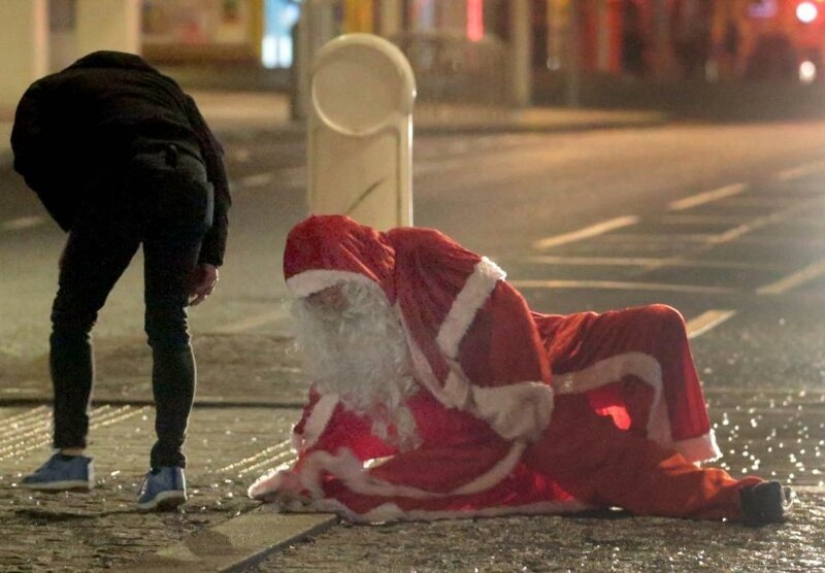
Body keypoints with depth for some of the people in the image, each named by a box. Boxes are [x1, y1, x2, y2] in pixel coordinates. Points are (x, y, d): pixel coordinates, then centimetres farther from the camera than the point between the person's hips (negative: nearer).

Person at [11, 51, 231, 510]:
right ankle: (170, 466, 6)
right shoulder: (163, 87, 39)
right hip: (189, 183, 3)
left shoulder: (49, 92, 29)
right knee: (169, 329, 14)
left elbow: (33, 156, 7)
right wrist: (211, 255, 19)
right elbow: (215, 159, 24)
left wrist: (76, 226, 12)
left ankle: (72, 454, 16)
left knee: (72, 318, 15)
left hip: (118, 182, -3)